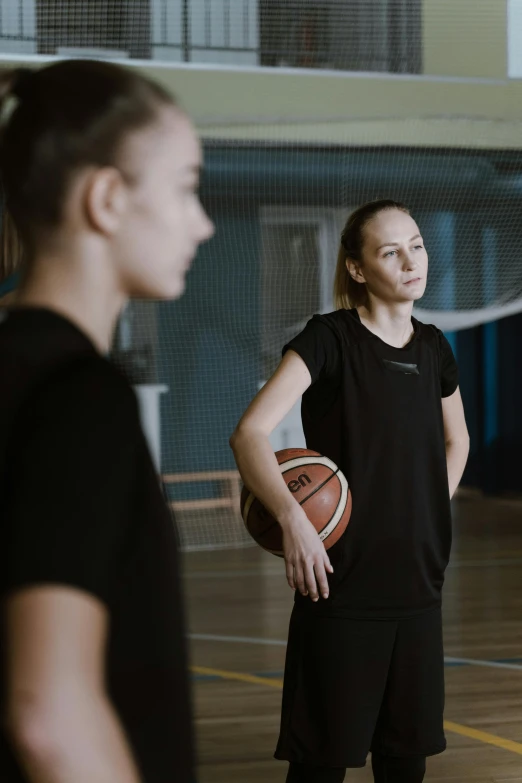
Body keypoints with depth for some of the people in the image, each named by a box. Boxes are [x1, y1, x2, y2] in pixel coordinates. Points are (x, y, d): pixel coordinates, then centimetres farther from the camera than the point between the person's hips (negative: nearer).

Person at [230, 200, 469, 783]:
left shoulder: (433, 350, 9)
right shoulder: (330, 339, -9)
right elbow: (249, 435, -19)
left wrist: (431, 511, 12)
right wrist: (292, 517, -33)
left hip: (418, 587, 6)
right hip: (343, 587, -5)